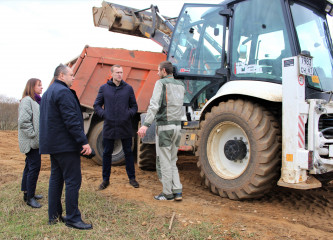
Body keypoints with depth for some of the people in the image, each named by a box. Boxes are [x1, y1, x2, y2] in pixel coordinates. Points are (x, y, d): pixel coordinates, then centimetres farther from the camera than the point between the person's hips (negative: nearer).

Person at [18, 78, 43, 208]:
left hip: (36, 141, 10)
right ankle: (30, 197, 0)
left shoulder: (36, 101, 16)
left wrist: (40, 136, 14)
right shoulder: (27, 101, -13)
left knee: (30, 167, 15)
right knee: (34, 167, -8)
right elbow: (23, 121, -21)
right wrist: (33, 135, -18)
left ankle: (27, 193, 25)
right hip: (31, 142, -10)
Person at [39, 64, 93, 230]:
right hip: (65, 144, -11)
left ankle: (54, 216, 22)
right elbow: (71, 120, -22)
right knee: (73, 180, -5)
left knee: (56, 178, 14)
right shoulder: (63, 92, -14)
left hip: (53, 144, 11)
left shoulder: (48, 92, 19)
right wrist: (83, 141, -21)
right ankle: (72, 218, 1)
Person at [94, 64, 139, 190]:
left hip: (125, 127, 0)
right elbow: (96, 105, 7)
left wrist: (129, 114, -10)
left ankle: (132, 178, 22)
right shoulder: (104, 88, 3)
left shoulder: (128, 88, 4)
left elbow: (134, 106, 9)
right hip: (109, 127, 0)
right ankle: (105, 179, 21)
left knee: (128, 152, 8)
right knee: (107, 153, 8)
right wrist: (103, 114, -10)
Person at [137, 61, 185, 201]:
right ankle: (177, 192, 11)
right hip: (177, 126, 7)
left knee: (164, 161, 2)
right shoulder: (180, 85, 13)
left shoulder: (161, 83, -8)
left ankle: (167, 193, 9)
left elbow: (155, 105, -21)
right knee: (172, 161, 16)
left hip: (164, 127, -7)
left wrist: (146, 124, -28)